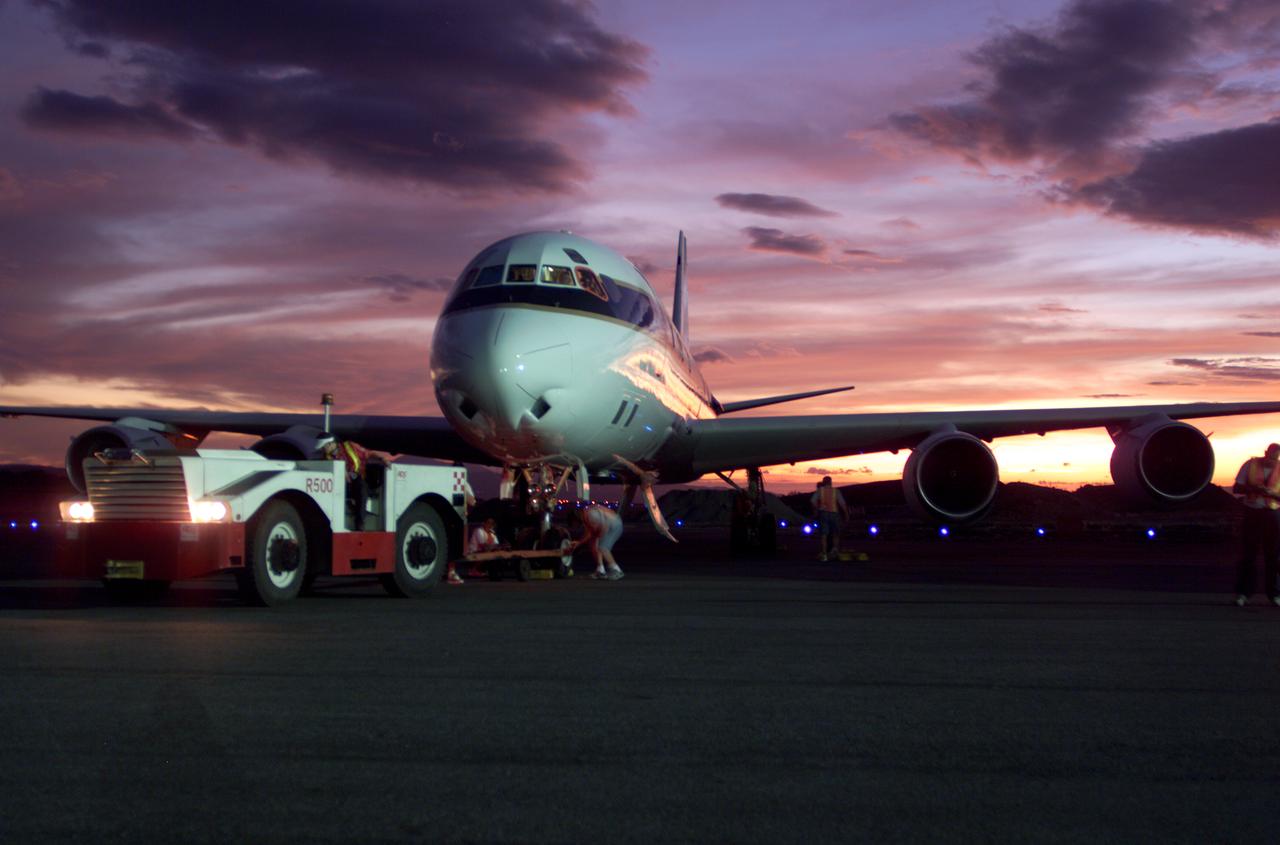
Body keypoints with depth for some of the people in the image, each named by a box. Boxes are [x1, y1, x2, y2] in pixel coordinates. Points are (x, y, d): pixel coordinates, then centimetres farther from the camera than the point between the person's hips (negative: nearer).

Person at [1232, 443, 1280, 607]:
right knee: (1247, 553, -1)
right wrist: (1253, 489, -18)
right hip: (1252, 513, -1)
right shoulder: (1250, 465, -2)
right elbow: (1236, 489, 0)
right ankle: (1242, 592, 3)